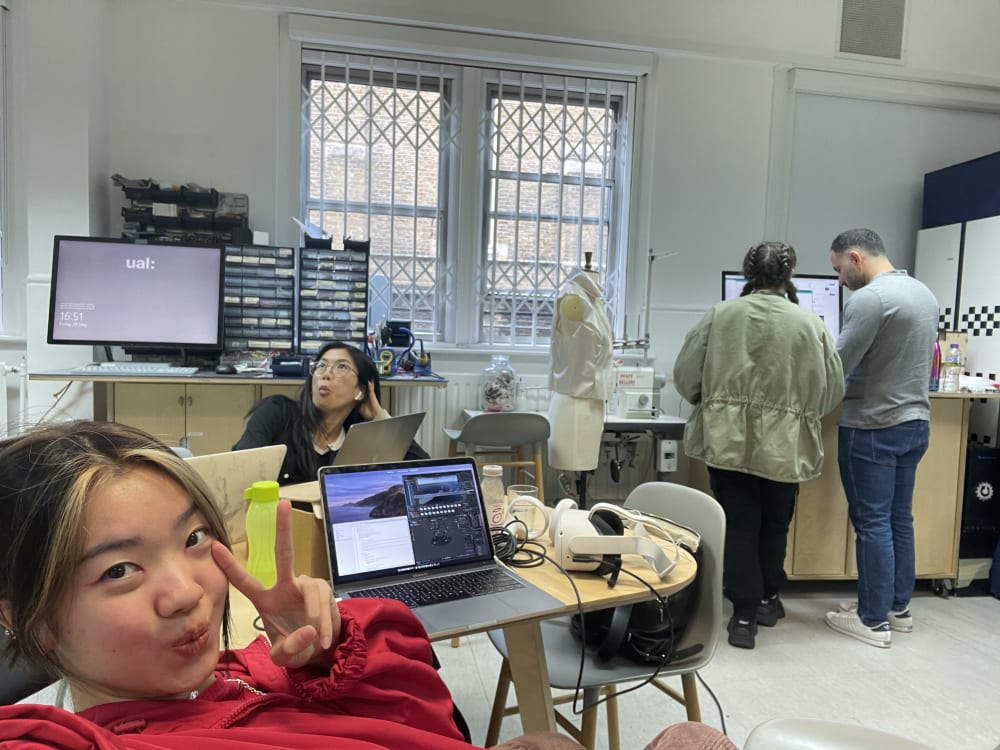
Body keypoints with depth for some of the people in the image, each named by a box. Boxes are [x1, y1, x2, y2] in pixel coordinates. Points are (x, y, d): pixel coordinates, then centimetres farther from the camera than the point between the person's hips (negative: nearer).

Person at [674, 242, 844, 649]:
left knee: (739, 525, 9)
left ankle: (744, 615, 11)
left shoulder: (719, 314, -4)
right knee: (775, 524, 19)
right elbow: (832, 390, 2)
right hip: (783, 445, 1)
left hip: (727, 440, 0)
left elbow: (685, 376, -1)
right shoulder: (810, 323, -4)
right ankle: (767, 600, 36)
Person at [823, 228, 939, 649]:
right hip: (915, 421, 9)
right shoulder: (923, 292, 11)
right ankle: (898, 606, 27)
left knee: (872, 522, 0)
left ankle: (873, 620, 10)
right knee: (899, 518, 16)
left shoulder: (869, 298, -18)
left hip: (873, 428, -9)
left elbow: (836, 366, -18)